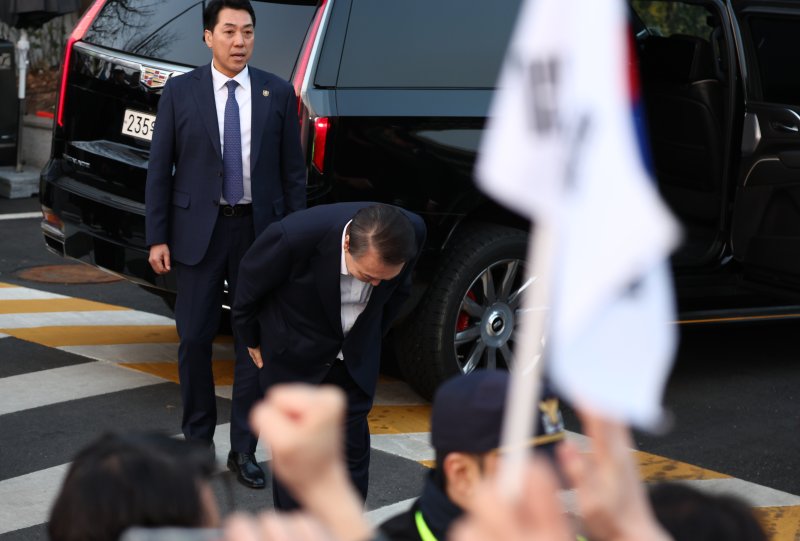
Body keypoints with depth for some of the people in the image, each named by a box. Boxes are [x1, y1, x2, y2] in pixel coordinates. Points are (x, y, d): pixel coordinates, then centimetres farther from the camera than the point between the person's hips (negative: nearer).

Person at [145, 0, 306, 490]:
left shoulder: (277, 93, 2)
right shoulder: (180, 93, -1)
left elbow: (293, 170, 4)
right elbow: (160, 169, 1)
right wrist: (157, 237, -3)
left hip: (259, 231, 1)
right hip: (199, 231, -1)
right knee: (195, 339, 5)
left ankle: (245, 450, 13)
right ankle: (198, 442, 20)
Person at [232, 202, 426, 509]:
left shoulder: (412, 233, -24)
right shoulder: (294, 236, -36)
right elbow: (250, 282, -12)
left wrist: (369, 339, 13)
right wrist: (251, 339, 4)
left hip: (354, 358, 3)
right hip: (294, 357, -3)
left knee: (352, 450, 3)